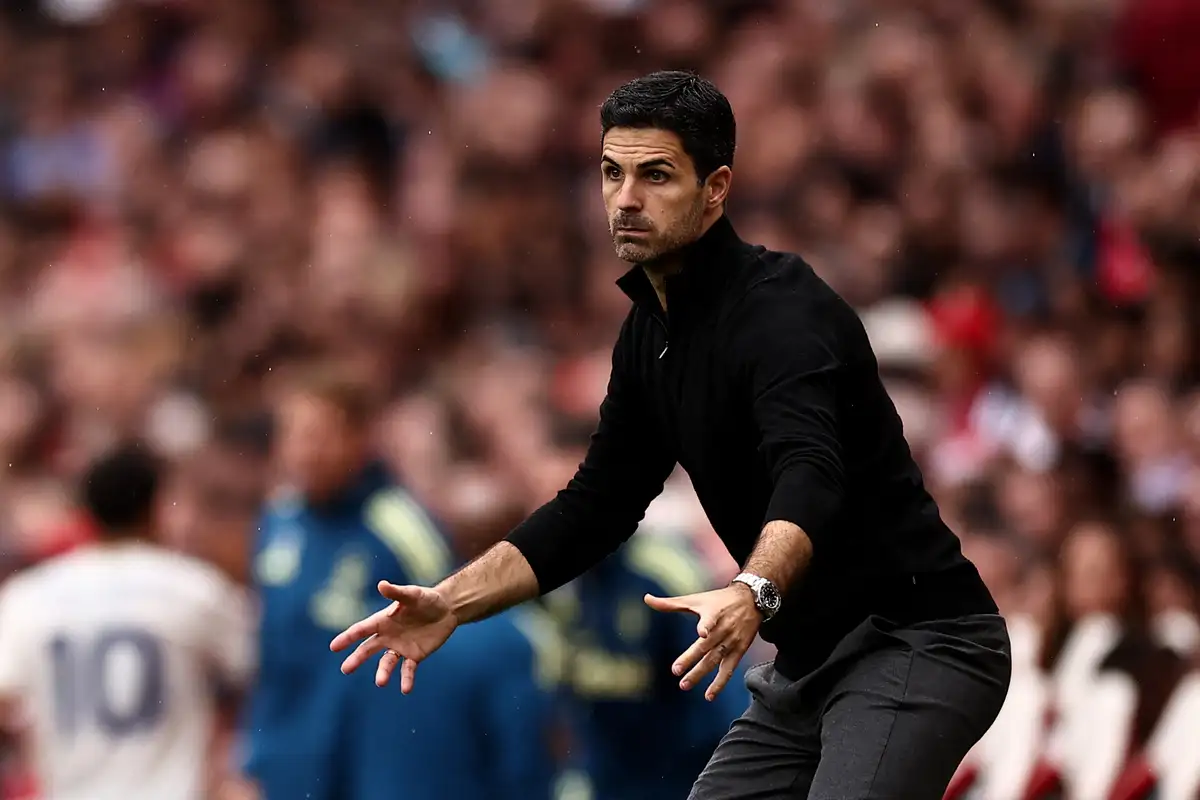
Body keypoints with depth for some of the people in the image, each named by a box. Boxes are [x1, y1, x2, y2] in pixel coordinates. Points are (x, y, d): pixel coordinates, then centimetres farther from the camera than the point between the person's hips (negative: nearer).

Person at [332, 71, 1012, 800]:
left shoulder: (780, 310, -21)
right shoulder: (651, 334, 7)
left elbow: (810, 477, -38)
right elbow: (598, 505, 14)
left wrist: (753, 595, -57)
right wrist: (452, 603, 5)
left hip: (918, 642, -10)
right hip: (812, 659, 10)